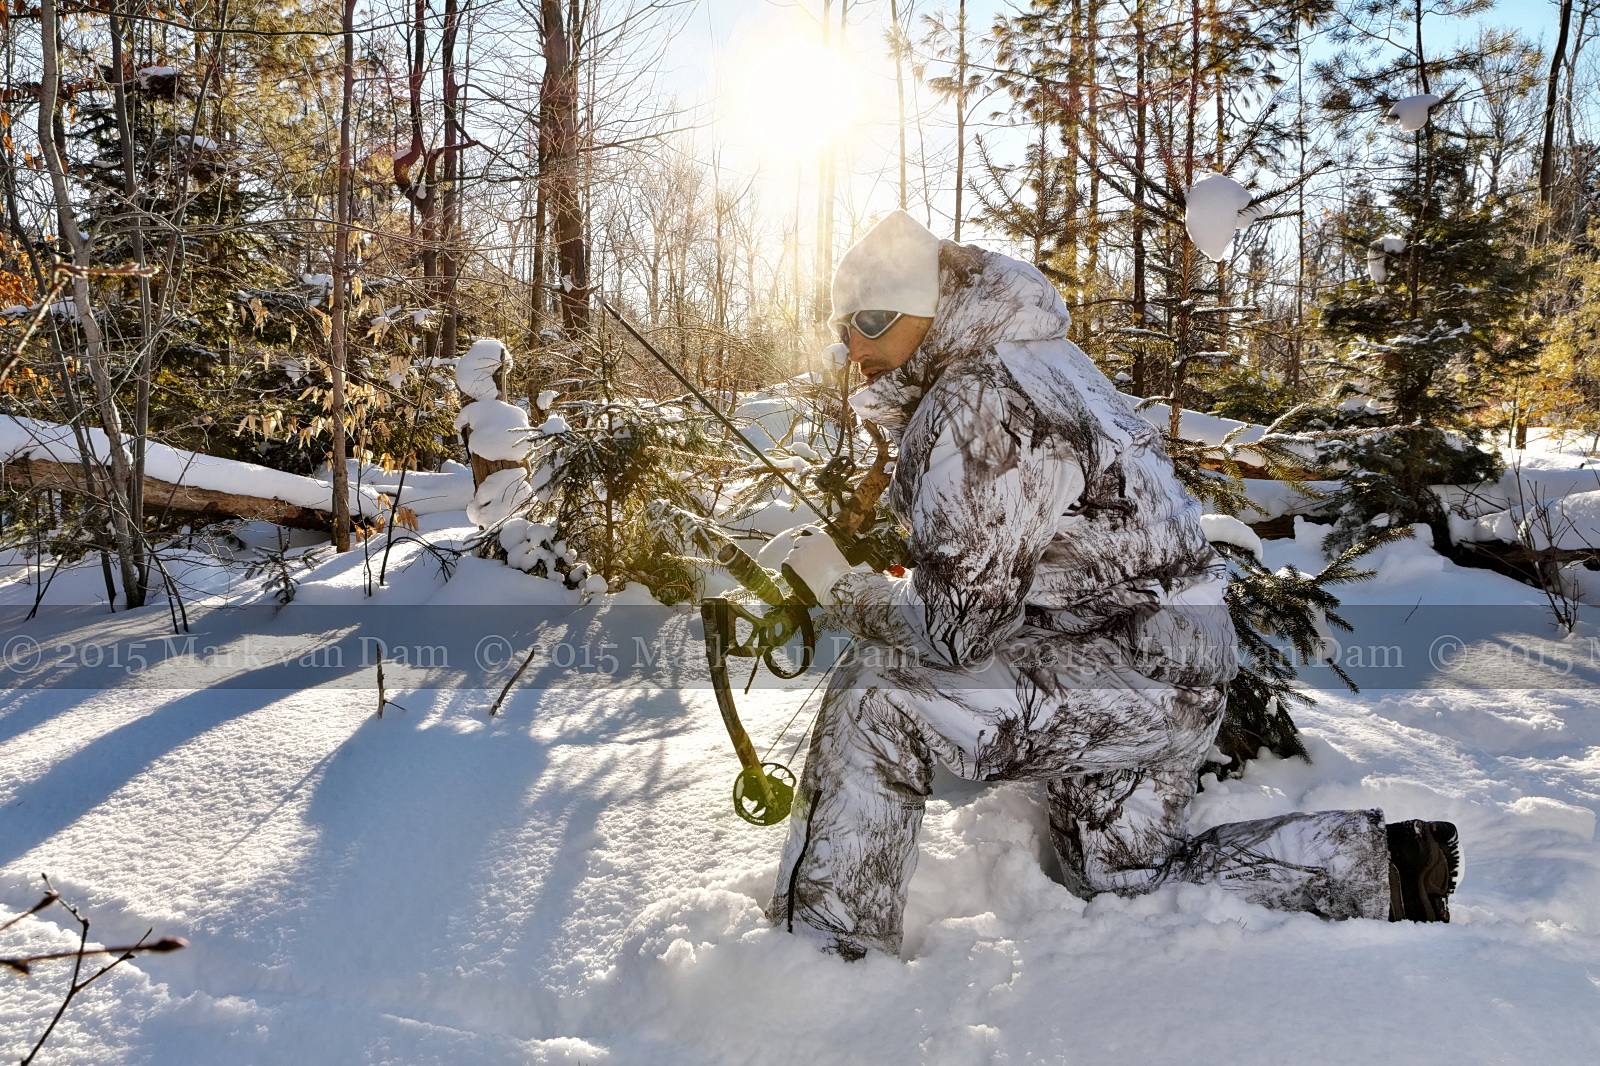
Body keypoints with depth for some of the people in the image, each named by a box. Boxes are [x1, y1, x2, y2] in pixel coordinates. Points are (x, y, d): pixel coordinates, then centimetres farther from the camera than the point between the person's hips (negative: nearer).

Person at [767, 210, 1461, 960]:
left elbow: (953, 623, -21)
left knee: (875, 694, -19)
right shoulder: (1034, 360, 10)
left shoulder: (971, 405, -20)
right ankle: (1372, 862, 27)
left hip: (1138, 665, -11)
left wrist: (839, 588, -7)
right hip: (1175, 670, 11)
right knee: (1124, 876, 26)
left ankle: (825, 954, -10)